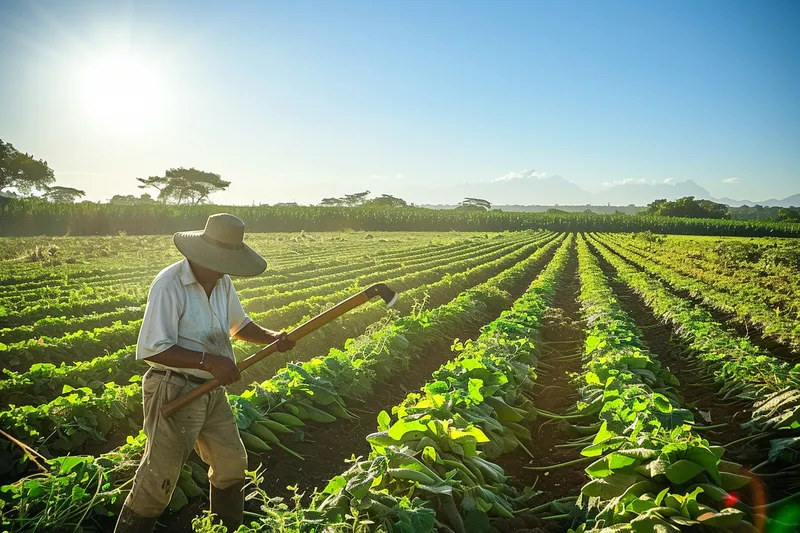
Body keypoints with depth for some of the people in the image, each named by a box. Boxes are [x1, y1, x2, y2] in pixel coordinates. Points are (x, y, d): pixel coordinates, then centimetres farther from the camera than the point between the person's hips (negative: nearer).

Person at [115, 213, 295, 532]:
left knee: (232, 464, 17)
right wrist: (208, 360, -28)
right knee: (157, 480, -1)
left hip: (212, 392, 8)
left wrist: (271, 337, 0)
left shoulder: (222, 282, 4)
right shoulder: (169, 285, -20)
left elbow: (238, 325, 18)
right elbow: (150, 349, -24)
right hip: (174, 392, -8)